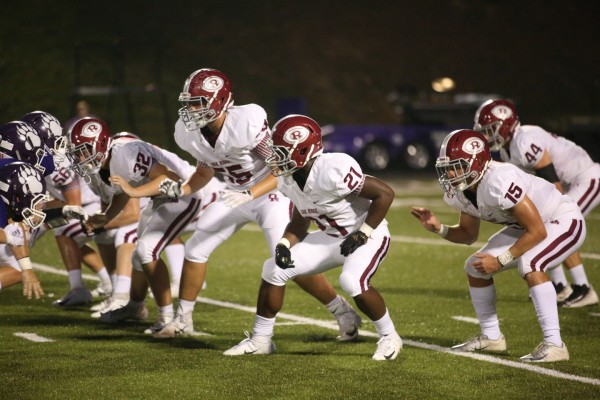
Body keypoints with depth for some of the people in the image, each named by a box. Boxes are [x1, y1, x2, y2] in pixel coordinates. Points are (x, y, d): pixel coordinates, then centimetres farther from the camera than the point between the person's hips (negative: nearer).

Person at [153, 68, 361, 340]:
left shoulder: (248, 122, -31)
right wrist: (181, 190, -9)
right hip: (235, 196, 7)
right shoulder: (188, 132, -11)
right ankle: (182, 319, 20)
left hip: (271, 193, -7)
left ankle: (345, 314, -2)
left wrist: (249, 194, -37)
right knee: (195, 250, 3)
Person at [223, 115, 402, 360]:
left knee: (352, 282, -34)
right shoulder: (289, 180, -5)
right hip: (331, 238, 8)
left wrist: (362, 235, -23)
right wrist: (284, 245, -11)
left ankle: (389, 338, -10)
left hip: (368, 237, -8)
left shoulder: (333, 171, -31)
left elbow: (385, 193, -26)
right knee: (275, 269, -1)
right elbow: (301, 221, 9)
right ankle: (260, 340, 13)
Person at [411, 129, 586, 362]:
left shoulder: (500, 182, -36)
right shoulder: (460, 192, -8)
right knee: (475, 267, 5)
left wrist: (501, 260, -27)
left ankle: (554, 344, -27)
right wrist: (438, 229, -10)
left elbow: (537, 232, -32)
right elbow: (469, 235, 8)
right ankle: (491, 337, 22)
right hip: (526, 226, 9)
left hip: (564, 220, -9)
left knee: (529, 265, -34)